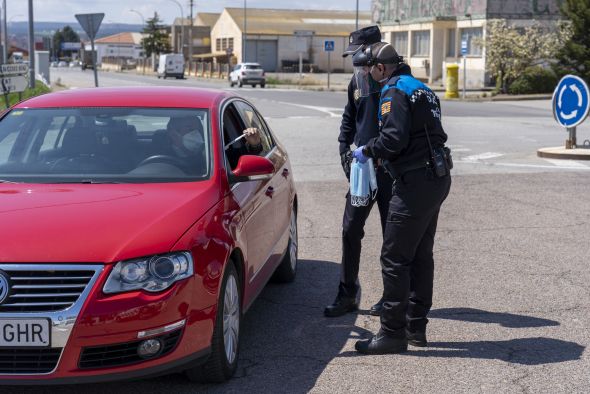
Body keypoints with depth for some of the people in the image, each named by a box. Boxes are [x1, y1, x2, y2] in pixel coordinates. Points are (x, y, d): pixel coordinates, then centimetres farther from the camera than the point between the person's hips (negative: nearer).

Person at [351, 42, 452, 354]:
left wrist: (367, 150, -5)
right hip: (437, 178, 10)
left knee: (395, 258, -5)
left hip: (416, 183, -10)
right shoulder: (421, 88, 19)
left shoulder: (394, 92, -11)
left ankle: (392, 333, -2)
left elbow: (394, 139, -23)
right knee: (420, 255, 16)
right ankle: (415, 326, 24)